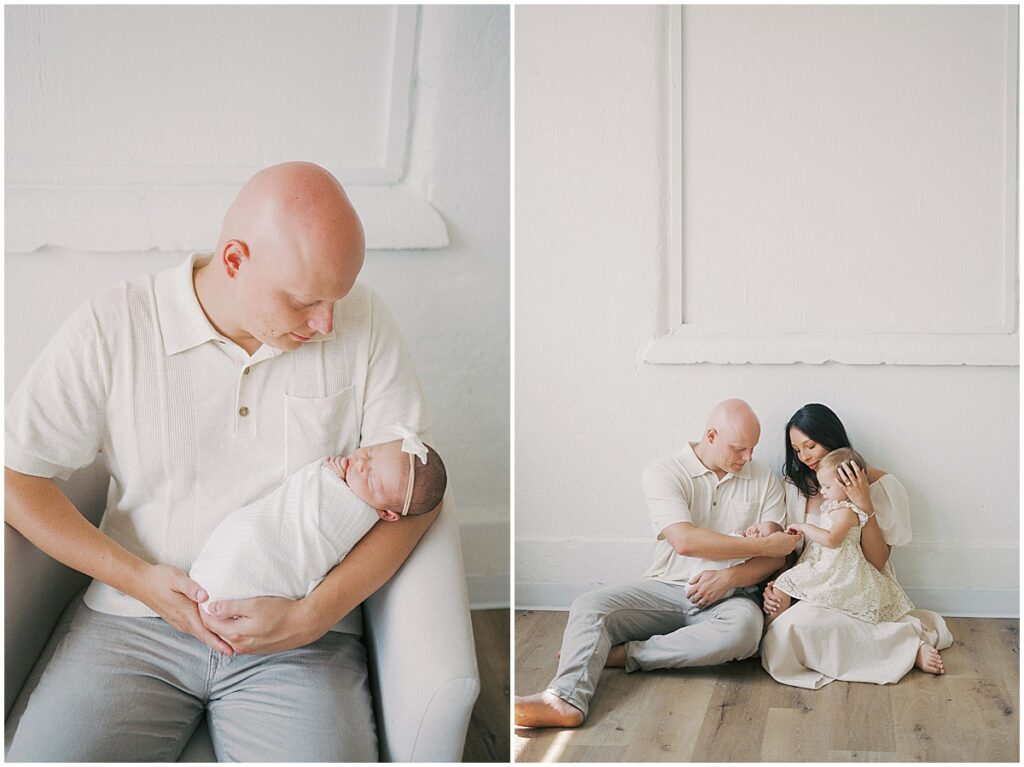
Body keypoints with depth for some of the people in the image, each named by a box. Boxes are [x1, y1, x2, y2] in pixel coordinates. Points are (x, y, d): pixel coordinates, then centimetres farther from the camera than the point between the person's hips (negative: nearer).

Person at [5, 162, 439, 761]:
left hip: (300, 639, 0)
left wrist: (314, 615, -13)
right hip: (134, 621, 0)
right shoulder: (112, 329, -6)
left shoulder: (362, 322, -3)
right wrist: (138, 578, -10)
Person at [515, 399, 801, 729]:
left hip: (727, 595, 1)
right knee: (590, 606, -24)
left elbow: (776, 557, 4)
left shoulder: (765, 482, 8)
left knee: (743, 630, -36)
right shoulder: (665, 473, -3)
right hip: (666, 589, 0)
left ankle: (623, 654, -25)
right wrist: (763, 544, -14)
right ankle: (566, 700, -46)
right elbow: (684, 540, -18)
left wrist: (728, 577, -16)